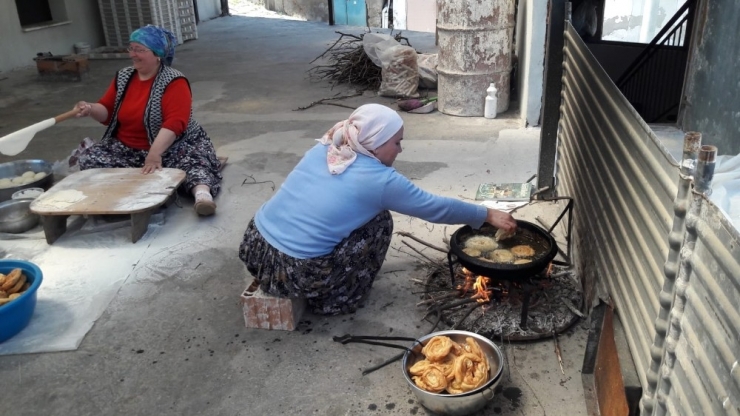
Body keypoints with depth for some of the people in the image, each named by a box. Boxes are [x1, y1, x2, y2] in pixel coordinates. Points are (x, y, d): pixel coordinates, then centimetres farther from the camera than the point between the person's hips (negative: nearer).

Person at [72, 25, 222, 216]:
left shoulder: (174, 82, -14)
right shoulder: (123, 77, 7)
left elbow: (174, 123, -26)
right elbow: (107, 111, 14)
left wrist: (154, 154, -37)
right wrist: (91, 109, -10)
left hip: (173, 147, -6)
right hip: (126, 149, 6)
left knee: (192, 160, -36)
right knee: (89, 159, -14)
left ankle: (202, 193, -58)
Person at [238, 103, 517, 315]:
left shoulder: (320, 150, 8)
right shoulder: (379, 180, -10)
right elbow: (435, 207, 1)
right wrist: (488, 215, 13)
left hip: (254, 249, 7)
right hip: (293, 275, -7)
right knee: (379, 222, 4)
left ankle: (326, 294, 29)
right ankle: (335, 301, 14)